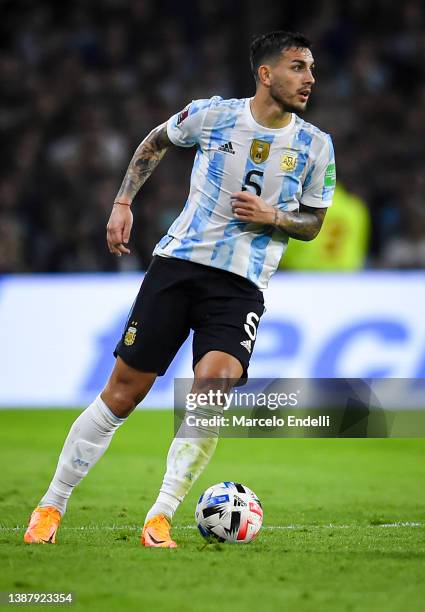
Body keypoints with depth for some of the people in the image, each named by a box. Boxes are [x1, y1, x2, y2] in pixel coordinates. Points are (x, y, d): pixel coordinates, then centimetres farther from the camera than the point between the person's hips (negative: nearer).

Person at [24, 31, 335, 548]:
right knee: (122, 392, -1)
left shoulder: (315, 146, 1)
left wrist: (274, 217, -9)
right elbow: (154, 143, 18)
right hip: (177, 263, 0)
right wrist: (123, 202, 9)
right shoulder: (212, 115, -1)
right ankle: (51, 506, 12)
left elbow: (312, 223, 11)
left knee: (212, 387, -25)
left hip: (241, 286, 0)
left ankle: (160, 519, -17)